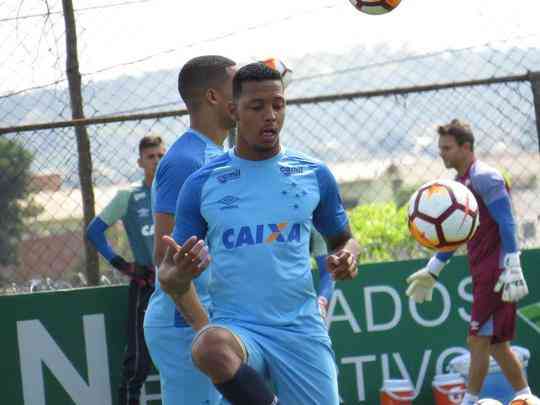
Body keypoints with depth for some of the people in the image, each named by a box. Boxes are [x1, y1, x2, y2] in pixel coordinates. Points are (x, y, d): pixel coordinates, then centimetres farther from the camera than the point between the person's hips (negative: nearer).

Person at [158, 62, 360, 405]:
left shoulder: (314, 175, 8)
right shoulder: (202, 184, 5)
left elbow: (343, 239, 22)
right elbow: (170, 273, 8)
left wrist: (347, 257, -2)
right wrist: (176, 277, -17)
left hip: (302, 329, 2)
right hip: (236, 327, -2)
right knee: (212, 348, -37)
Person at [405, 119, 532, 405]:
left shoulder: (484, 177, -11)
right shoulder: (460, 184, 16)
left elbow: (507, 224, -17)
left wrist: (512, 269, -24)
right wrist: (432, 272, 27)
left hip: (496, 274, -9)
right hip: (483, 275, 9)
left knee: (479, 341, -8)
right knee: (496, 344, 11)